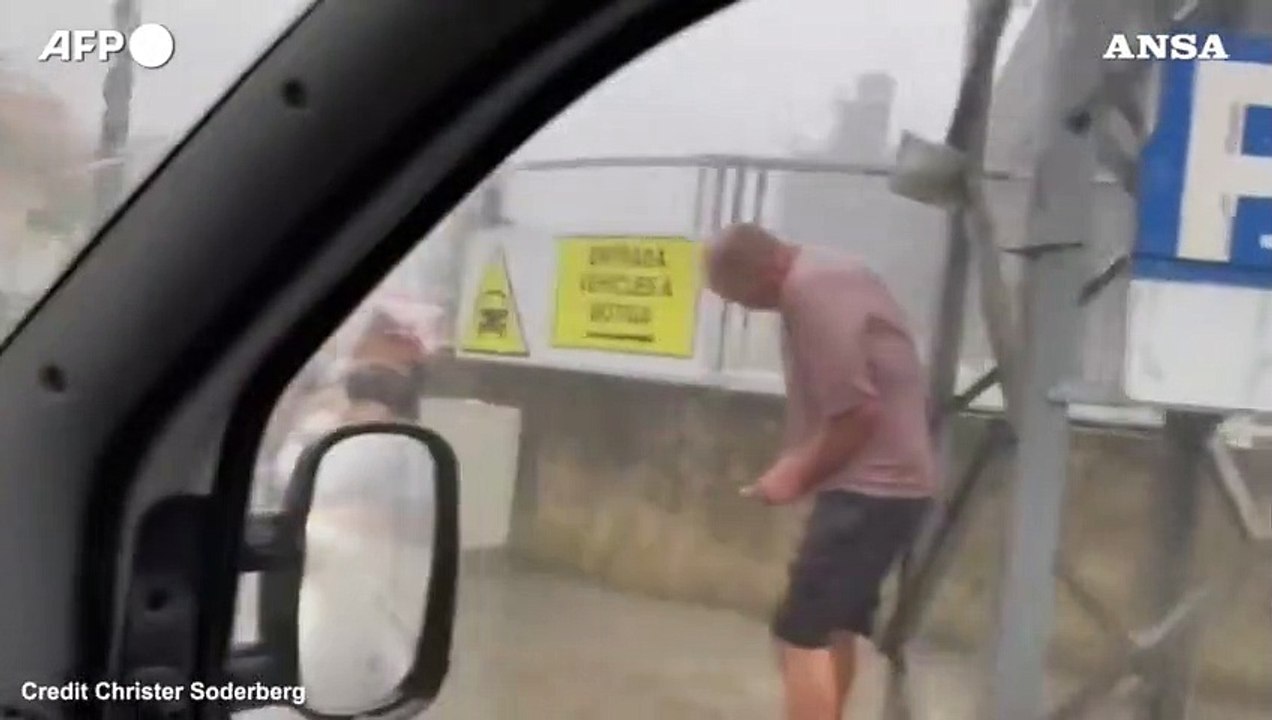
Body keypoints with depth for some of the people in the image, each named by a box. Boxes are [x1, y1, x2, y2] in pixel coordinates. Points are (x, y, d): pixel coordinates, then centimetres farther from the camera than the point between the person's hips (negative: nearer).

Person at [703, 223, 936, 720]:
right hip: (882, 480, 11)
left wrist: (798, 476, -11)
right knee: (832, 622, 21)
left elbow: (857, 411, -23)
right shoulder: (823, 276, 14)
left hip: (870, 486, -11)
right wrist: (802, 462, 9)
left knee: (801, 632, -9)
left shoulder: (810, 291, -18)